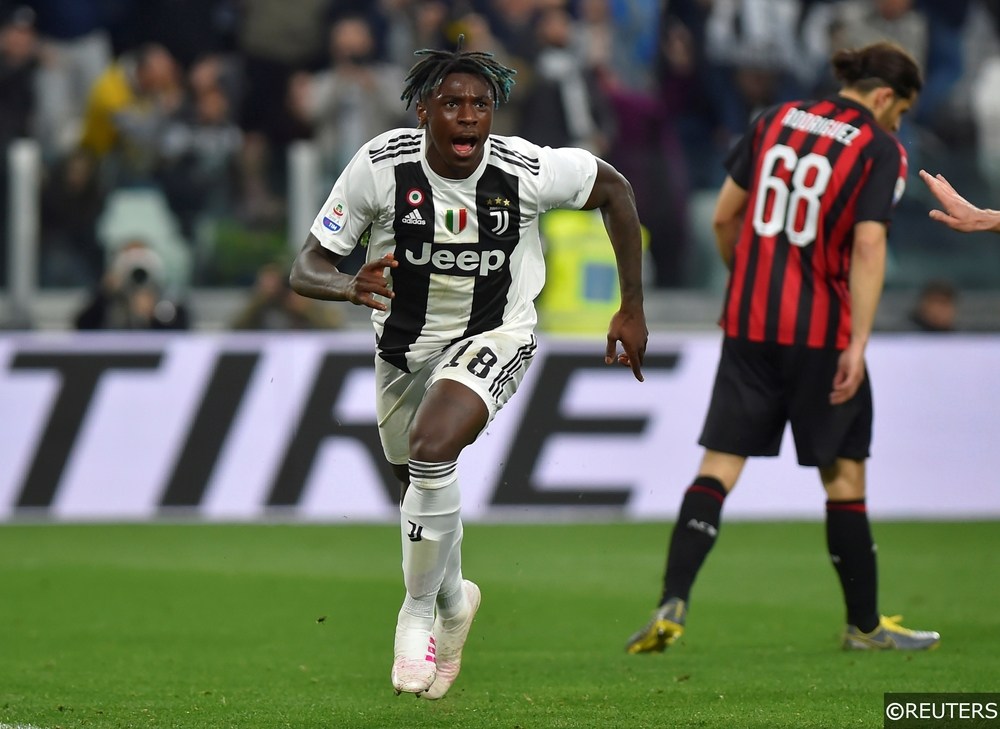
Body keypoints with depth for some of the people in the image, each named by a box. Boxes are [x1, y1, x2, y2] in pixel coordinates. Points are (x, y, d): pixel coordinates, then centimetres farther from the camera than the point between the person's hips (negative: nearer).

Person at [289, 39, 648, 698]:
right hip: (405, 342, 3)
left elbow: (614, 189, -2)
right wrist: (350, 286, -40)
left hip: (494, 337, -3)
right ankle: (453, 600, 51)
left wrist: (633, 309, 1)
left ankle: (419, 612, -10)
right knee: (419, 486, 19)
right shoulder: (381, 165, -21)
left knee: (431, 448, -29)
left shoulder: (527, 169, -22)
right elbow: (306, 267, -16)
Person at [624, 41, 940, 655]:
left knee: (719, 464, 3)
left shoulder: (774, 121, 9)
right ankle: (865, 625, 17)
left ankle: (672, 605, -11)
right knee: (844, 472, 8)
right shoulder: (881, 151, -5)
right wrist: (858, 344, -18)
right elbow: (868, 245, -16)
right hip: (822, 332, -4)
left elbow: (724, 218, 11)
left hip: (747, 326, 4)